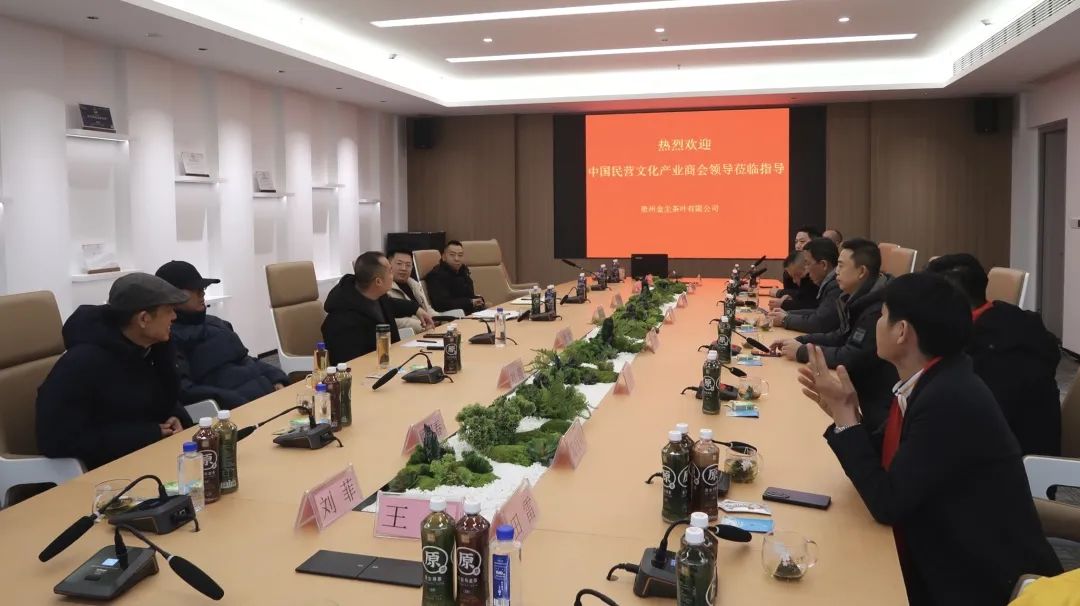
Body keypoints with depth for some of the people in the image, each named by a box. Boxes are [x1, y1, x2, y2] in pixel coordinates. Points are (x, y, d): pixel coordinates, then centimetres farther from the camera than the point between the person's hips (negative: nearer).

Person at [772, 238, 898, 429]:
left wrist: (802, 352, -13)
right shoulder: (861, 299, 7)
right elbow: (841, 337, 16)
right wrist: (799, 341, 1)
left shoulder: (879, 308, -24)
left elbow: (851, 358, -25)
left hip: (876, 404, -8)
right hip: (860, 389, 8)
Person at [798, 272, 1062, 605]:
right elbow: (883, 461, 7)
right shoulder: (928, 381, 0)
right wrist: (843, 412, -8)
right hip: (946, 558, 7)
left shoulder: (950, 399, -27)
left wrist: (844, 414, -19)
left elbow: (887, 504, -24)